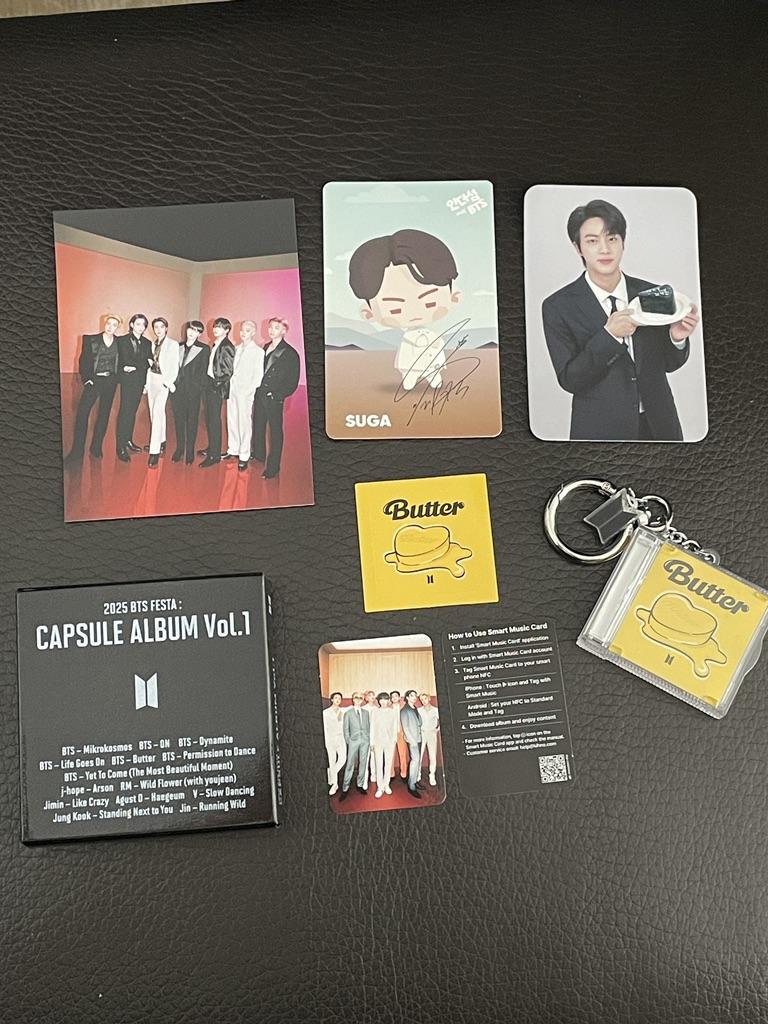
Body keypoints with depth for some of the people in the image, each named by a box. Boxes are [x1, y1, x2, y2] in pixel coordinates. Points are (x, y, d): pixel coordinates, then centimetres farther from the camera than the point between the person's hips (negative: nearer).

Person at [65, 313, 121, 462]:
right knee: (82, 412, -13)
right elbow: (83, 360, 0)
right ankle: (77, 451, -9)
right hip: (94, 380, -2)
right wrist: (86, 378, -9)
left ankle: (96, 448, 16)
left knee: (104, 414, 6)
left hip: (111, 381, 2)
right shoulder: (91, 340, 0)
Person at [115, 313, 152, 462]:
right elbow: (126, 361, -11)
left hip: (140, 381, 5)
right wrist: (141, 363, -10)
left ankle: (128, 440, 20)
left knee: (133, 411, 10)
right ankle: (121, 447, -7)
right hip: (127, 381, -5)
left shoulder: (147, 343, 12)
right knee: (125, 411, -8)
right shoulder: (123, 340, -2)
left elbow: (148, 364, 6)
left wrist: (134, 366, -7)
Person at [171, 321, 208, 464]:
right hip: (178, 389, 4)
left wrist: (197, 388, -9)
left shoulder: (204, 349, -1)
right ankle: (179, 449, 18)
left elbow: (203, 371, -3)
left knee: (192, 421, 2)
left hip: (193, 391, -4)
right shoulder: (179, 346, 13)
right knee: (179, 419, 8)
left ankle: (190, 452, 8)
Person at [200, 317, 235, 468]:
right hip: (208, 385, 8)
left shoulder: (227, 347, -11)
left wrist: (218, 384, -12)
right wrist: (206, 382, 11)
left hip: (217, 387, -8)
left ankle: (214, 455, -2)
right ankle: (211, 448, 24)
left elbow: (228, 372, -13)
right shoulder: (215, 345, 13)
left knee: (214, 420, -6)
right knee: (209, 419, 12)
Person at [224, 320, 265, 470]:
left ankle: (244, 456, 1)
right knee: (232, 421, 10)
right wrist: (230, 385, 4)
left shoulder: (257, 351, -5)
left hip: (246, 392, -6)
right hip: (232, 389, 6)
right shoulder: (237, 349, 13)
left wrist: (249, 391, -13)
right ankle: (233, 450, 22)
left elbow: (258, 375, -7)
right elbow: (232, 369, 16)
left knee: (245, 423, -5)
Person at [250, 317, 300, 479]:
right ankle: (259, 454, 37)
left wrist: (277, 395, -17)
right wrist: (257, 389, 7)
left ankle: (273, 467, 7)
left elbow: (292, 383, -11)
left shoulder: (290, 353, -9)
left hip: (274, 398, -7)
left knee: (275, 431, 1)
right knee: (258, 426, 18)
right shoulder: (266, 348, 11)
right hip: (259, 395, 7)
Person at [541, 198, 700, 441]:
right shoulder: (558, 307, -9)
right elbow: (568, 380, -14)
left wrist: (677, 338, -15)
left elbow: (668, 364, 6)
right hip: (601, 429, -3)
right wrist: (608, 335, -25)